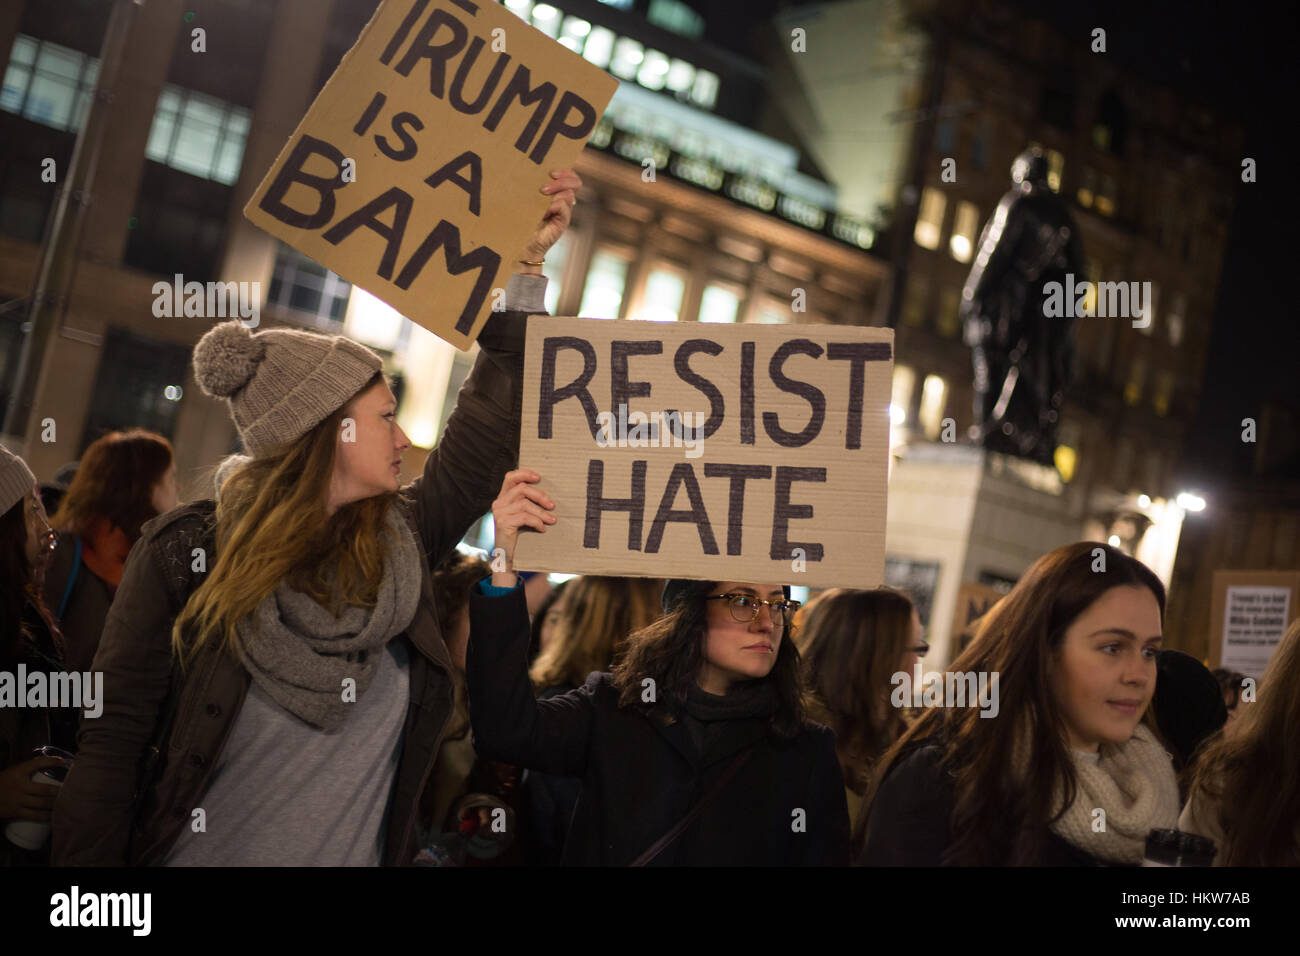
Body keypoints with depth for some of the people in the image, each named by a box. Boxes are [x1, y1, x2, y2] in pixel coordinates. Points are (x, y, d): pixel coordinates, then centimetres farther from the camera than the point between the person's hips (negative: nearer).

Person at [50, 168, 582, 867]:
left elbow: (490, 427, 4)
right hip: (197, 854, -4)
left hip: (361, 855, 4)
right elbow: (113, 743, -11)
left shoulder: (400, 540, -1)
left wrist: (527, 265, 2)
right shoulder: (184, 554, -11)